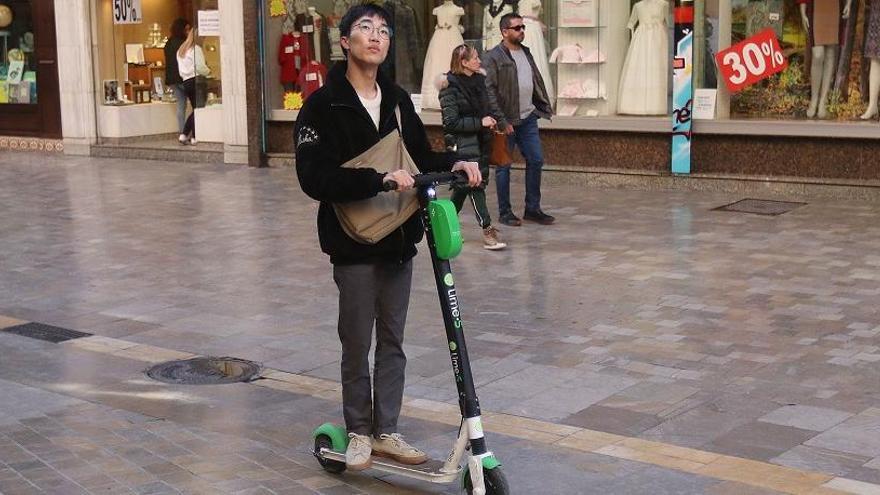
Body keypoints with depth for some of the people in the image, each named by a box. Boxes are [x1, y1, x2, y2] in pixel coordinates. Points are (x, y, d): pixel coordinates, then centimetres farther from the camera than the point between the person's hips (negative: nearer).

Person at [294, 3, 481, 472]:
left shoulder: (397, 99, 7)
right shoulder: (323, 106, -10)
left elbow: (419, 155, 17)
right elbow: (314, 177, -20)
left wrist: (454, 163, -3)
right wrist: (379, 179, -28)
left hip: (399, 240, 5)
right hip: (354, 244, -5)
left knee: (392, 341, 12)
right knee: (357, 344, 6)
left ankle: (386, 431, 25)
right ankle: (359, 432, 24)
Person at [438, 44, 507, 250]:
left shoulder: (479, 80, 9)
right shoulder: (450, 87, -13)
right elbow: (452, 122, -16)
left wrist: (490, 122, 4)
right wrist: (480, 122, -18)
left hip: (480, 140, 7)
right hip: (462, 143, -7)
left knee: (464, 186, 12)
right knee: (475, 184, -12)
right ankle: (487, 231, -14)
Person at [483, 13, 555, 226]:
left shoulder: (526, 52, 12)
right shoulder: (494, 57, -10)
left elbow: (537, 81, 20)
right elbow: (489, 92, -15)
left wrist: (544, 106, 11)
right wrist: (502, 121, -18)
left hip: (528, 118, 7)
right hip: (507, 121, -7)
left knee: (536, 161, 6)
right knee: (503, 166, 2)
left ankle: (533, 209, 17)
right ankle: (505, 213, 11)